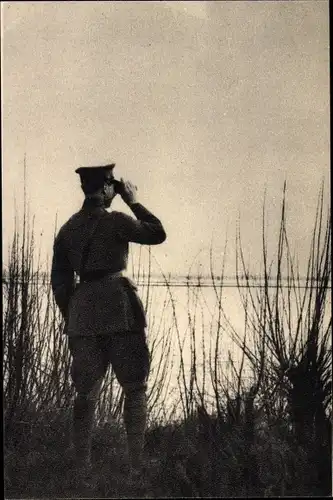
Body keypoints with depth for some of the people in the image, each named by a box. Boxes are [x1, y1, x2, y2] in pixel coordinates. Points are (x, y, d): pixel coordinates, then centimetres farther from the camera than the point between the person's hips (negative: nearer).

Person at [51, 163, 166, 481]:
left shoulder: (68, 228, 9)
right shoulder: (116, 221, -8)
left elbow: (59, 281, 12)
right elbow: (157, 234, 4)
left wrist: (70, 318, 19)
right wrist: (134, 202, 9)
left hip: (83, 313, 5)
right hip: (120, 309, -5)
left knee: (86, 392, 10)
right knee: (135, 388, 3)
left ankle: (82, 466, 10)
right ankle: (137, 462, -1)